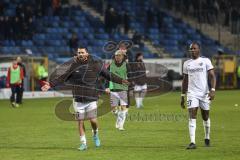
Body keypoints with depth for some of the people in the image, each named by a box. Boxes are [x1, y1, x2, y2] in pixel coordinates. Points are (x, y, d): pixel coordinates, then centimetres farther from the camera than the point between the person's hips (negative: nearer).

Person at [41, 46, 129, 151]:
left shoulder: (96, 64, -1)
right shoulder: (72, 65, -4)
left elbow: (108, 75, 12)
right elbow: (59, 76, -10)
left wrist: (120, 81, 17)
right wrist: (50, 84, -23)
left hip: (91, 99, 0)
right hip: (78, 100, 0)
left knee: (93, 120, -5)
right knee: (80, 122, 3)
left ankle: (95, 135, 27)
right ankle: (83, 143, 17)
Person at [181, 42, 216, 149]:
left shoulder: (205, 61, 1)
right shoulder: (186, 64, 10)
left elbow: (212, 76, -4)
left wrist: (212, 90, -18)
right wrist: (182, 96, 14)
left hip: (204, 93, -1)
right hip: (192, 93, 1)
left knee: (205, 117, 10)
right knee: (192, 116, -13)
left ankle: (207, 138, 32)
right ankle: (192, 142, -18)